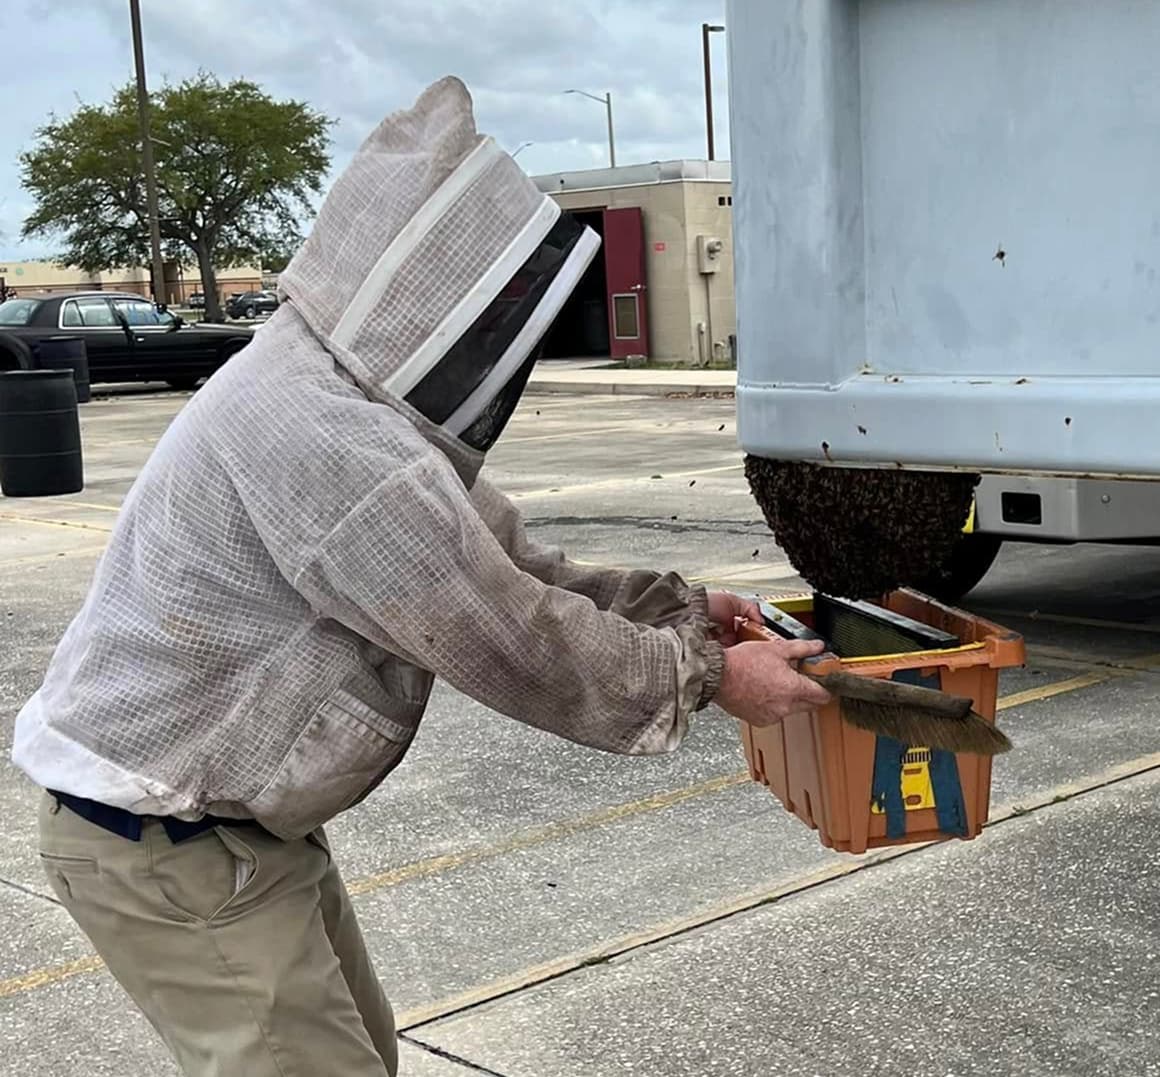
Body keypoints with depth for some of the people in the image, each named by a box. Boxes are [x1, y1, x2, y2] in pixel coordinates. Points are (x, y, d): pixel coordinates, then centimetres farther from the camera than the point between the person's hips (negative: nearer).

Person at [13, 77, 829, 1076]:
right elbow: (512, 645, -24)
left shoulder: (367, 405, 4)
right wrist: (704, 674, -12)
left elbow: (506, 571, 10)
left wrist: (675, 607, 2)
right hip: (165, 844, -10)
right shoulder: (323, 441, -30)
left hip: (244, 819, 10)